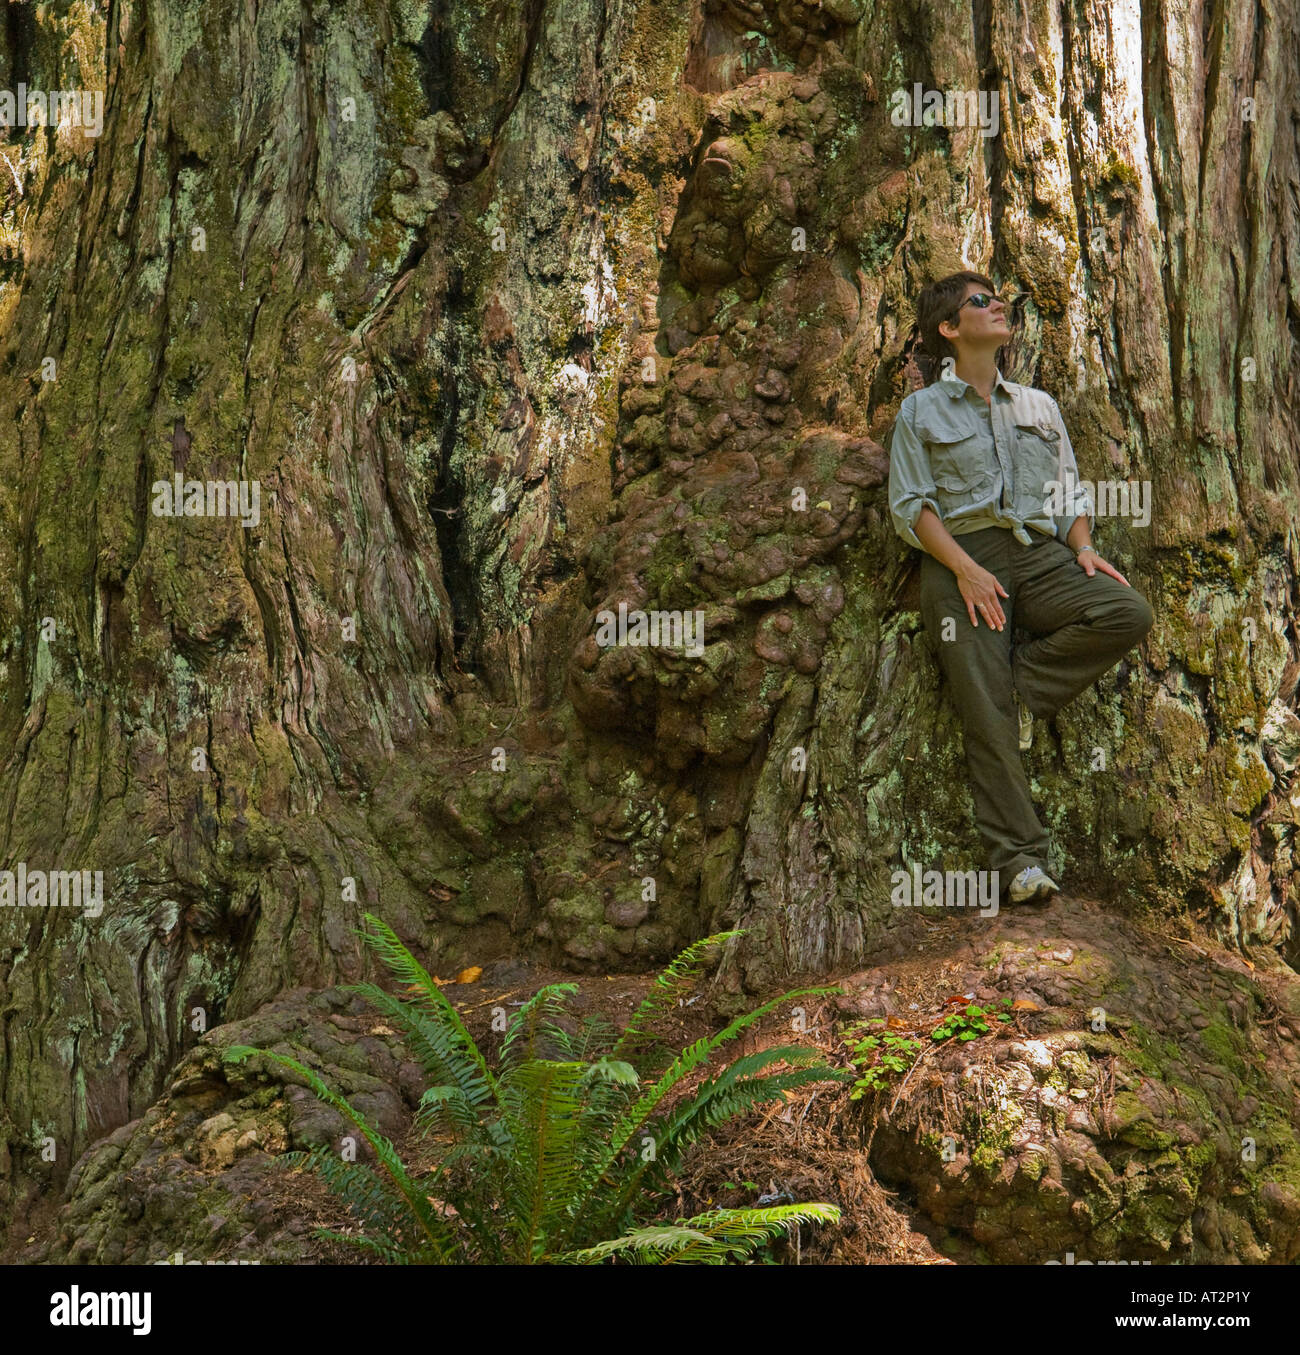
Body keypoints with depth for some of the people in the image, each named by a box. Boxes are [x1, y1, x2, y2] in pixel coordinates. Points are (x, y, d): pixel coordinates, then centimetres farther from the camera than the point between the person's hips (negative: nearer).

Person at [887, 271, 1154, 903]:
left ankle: (1022, 687, -10)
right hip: (959, 561, -4)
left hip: (1038, 554, 4)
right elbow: (911, 504, 3)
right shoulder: (921, 411, 12)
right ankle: (1019, 859, -12)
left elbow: (1071, 489, 23)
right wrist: (966, 569, -12)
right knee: (986, 717, -14)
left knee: (1129, 612, -24)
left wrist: (1083, 548, 2)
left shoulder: (1039, 405, 24)